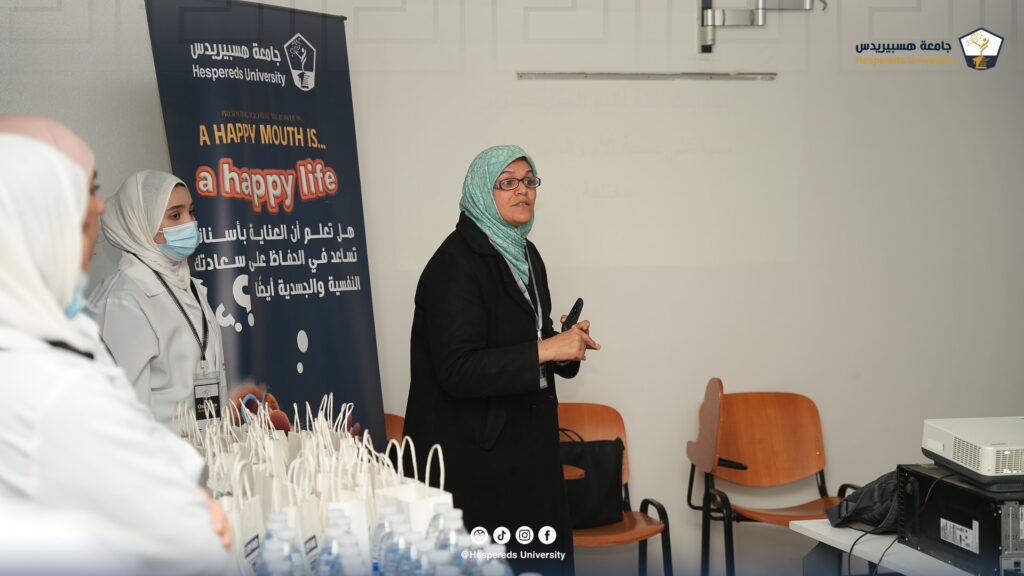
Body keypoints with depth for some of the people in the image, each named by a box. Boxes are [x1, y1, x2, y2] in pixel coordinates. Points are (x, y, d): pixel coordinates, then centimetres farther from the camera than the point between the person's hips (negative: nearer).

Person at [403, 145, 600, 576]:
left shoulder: (526, 255, 11)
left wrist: (565, 344, 1)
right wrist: (544, 350, -25)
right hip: (474, 451, -8)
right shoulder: (455, 264, -16)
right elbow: (457, 370, -24)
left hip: (528, 442, 8)